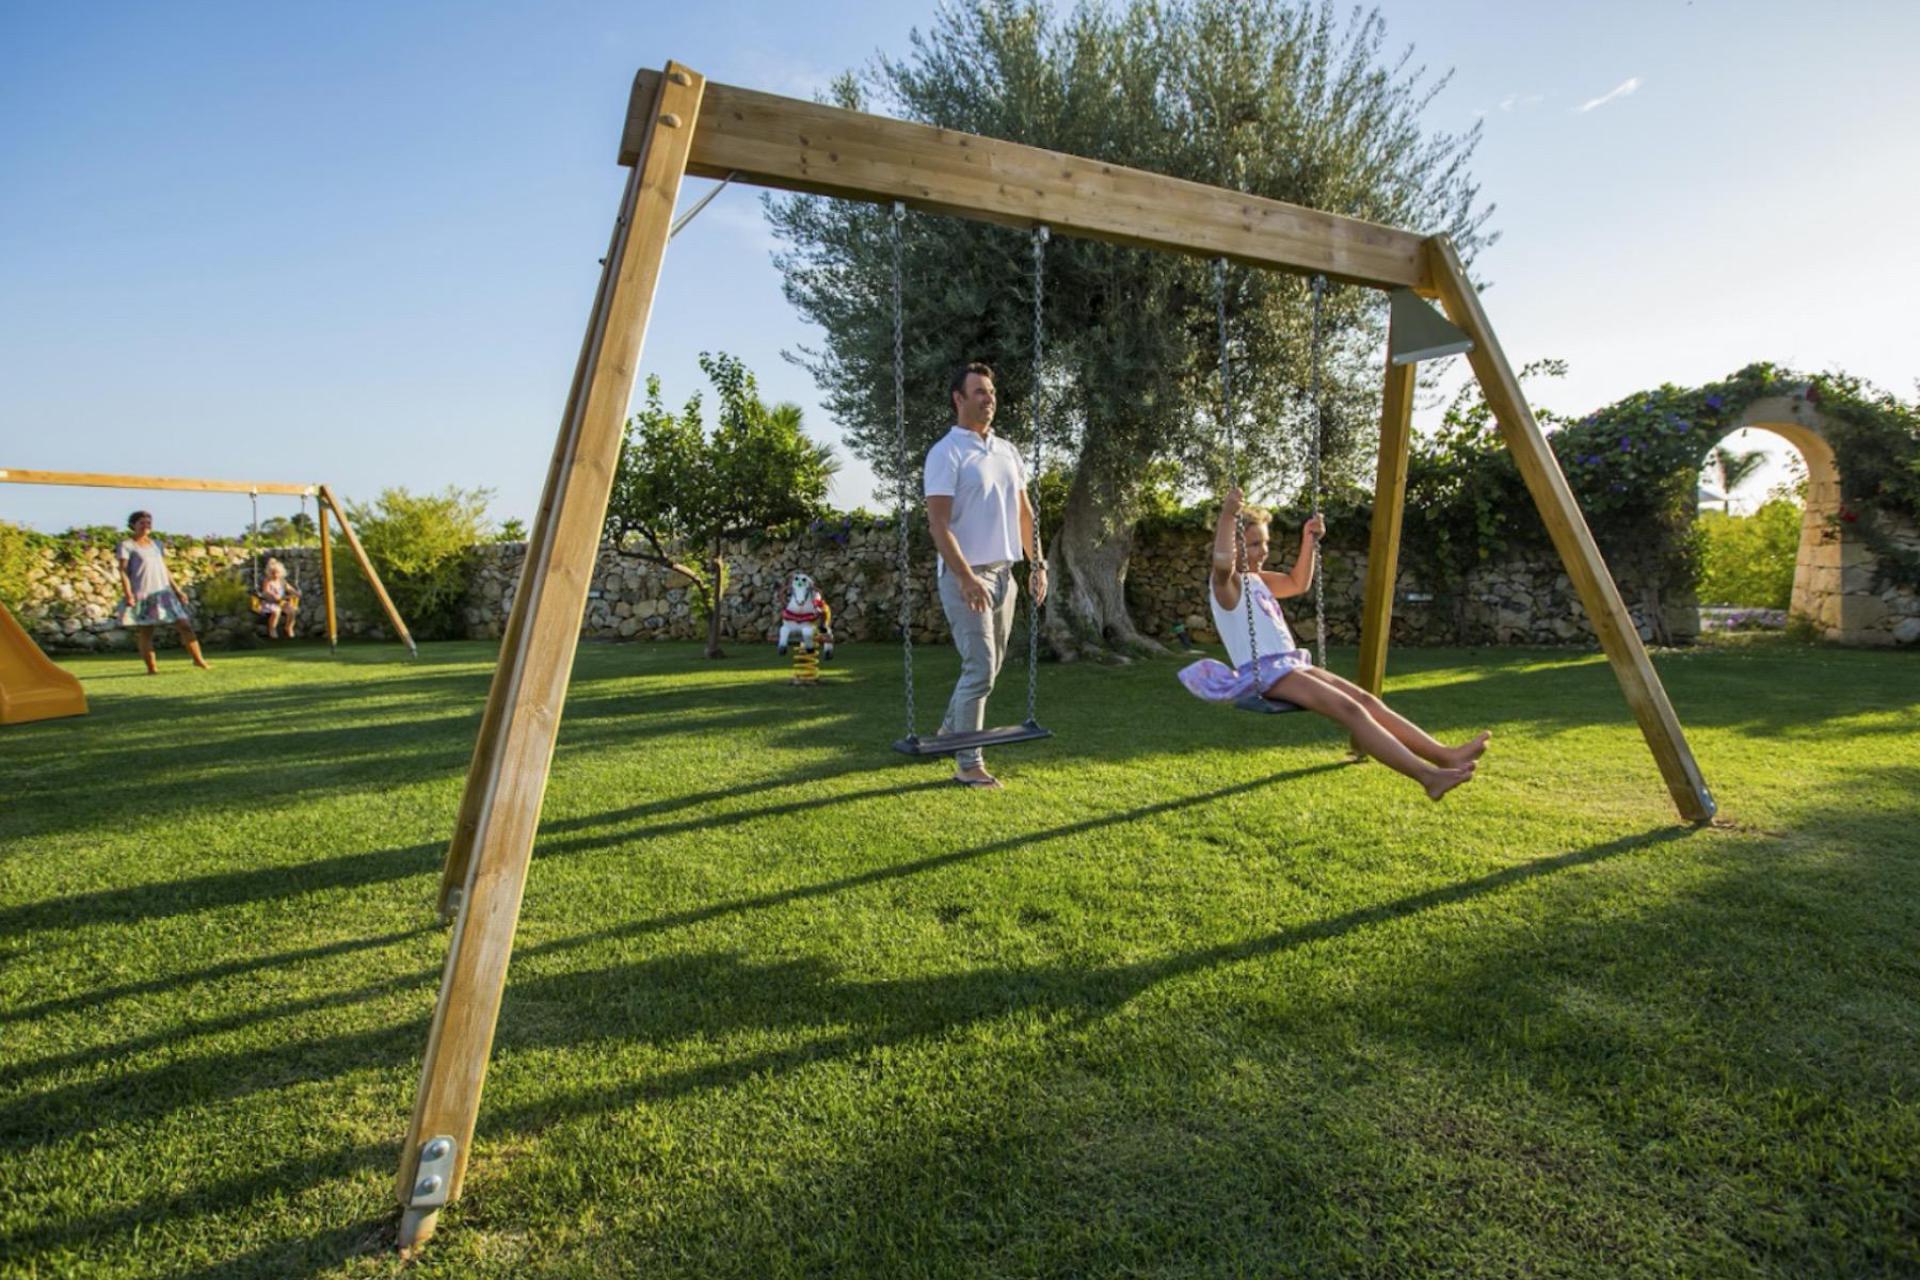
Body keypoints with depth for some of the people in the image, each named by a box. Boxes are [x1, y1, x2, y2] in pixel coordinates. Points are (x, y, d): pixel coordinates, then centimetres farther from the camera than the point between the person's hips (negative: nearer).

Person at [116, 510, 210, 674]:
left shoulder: (157, 544, 16)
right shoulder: (126, 545, 0)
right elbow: (123, 572, -6)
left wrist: (177, 591, 15)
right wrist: (129, 595, -16)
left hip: (164, 593, 5)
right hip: (142, 596, -5)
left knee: (184, 624, -2)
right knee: (144, 632, 1)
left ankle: (198, 659, 3)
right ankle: (151, 667, 6)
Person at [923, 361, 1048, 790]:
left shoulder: (1007, 451, 13)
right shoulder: (946, 453, -9)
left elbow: (1023, 512, 18)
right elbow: (939, 523, -16)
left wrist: (1037, 564, 10)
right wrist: (966, 577, -23)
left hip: (1003, 572, 8)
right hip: (966, 574, -8)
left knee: (987, 667, 15)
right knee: (980, 669, -9)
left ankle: (950, 731, 34)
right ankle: (968, 765, 1)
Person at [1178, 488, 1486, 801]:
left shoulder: (1258, 580, 22)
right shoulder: (1224, 583, -6)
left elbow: (1298, 584, 32)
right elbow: (1222, 563, -31)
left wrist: (1309, 541, 23)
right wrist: (1226, 517, -29)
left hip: (1293, 665, 10)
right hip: (1265, 673, -10)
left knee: (1367, 701, -5)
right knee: (1350, 709, -24)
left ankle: (1444, 755, -9)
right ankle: (1427, 775, -30)